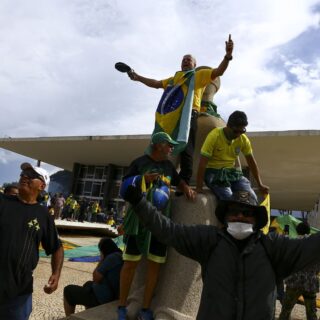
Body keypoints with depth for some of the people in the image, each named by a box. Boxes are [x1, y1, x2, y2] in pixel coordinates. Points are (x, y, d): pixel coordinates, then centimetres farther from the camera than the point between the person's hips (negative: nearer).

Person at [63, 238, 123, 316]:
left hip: (103, 298, -9)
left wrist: (101, 260, -8)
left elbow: (95, 279, -18)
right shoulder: (122, 256, 3)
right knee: (88, 284, 35)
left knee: (68, 291, 10)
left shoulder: (111, 258, -24)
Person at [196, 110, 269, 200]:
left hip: (232, 171, 5)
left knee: (251, 197, -14)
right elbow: (203, 163, -18)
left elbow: (251, 161, 10)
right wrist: (199, 188, -20)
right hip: (214, 172, -5)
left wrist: (260, 185, 9)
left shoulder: (243, 139, -2)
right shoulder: (214, 136, -17)